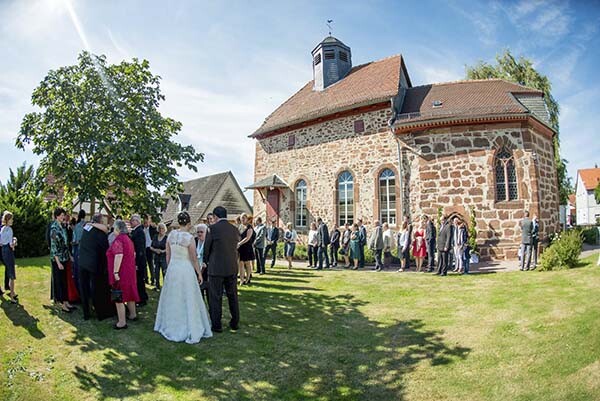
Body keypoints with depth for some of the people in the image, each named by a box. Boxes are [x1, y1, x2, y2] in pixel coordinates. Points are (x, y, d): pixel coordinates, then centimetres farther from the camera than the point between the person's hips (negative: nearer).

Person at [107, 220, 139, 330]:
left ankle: (122, 322, 2)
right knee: (129, 293, 20)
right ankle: (133, 315, 31)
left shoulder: (118, 240, -17)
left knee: (119, 297, -2)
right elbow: (133, 254, 19)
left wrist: (115, 272, -27)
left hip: (121, 272, -9)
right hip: (130, 271, 9)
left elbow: (119, 255, -27)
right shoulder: (128, 239, 11)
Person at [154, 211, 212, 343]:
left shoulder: (171, 235, -1)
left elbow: (168, 255, 6)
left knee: (173, 299, 17)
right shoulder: (190, 238, -15)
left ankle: (172, 327, 31)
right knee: (188, 300, 4)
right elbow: (194, 259, -10)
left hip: (172, 269, 5)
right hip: (186, 269, -5)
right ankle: (190, 329, 11)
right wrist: (199, 273, 0)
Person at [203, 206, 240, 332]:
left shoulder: (213, 228, -11)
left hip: (216, 268, -5)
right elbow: (235, 247, 9)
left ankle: (216, 325, 14)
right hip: (232, 267, 5)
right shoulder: (234, 229, 3)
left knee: (215, 297, 7)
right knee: (232, 296, 16)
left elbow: (207, 247, -3)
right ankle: (235, 323, 27)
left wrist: (206, 261, 14)